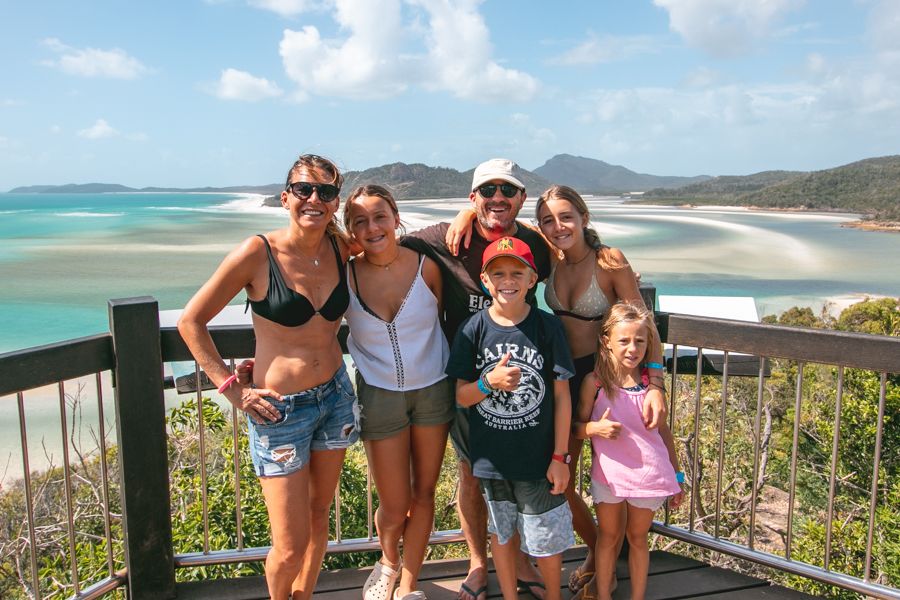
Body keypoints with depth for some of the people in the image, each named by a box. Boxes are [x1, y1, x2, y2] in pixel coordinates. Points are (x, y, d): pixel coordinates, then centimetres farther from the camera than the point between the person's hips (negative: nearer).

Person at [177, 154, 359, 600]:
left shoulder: (340, 249, -2)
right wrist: (232, 388, -10)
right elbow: (191, 321, -10)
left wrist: (324, 341, 5)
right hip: (280, 410, -5)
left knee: (318, 514, 20)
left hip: (335, 396, 5)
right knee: (291, 545, 2)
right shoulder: (258, 253, -16)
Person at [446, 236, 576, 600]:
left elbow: (561, 395, -4)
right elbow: (461, 396, -2)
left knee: (547, 539, 10)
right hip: (491, 457, 1)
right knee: (502, 532, 18)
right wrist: (489, 382, -23)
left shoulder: (547, 326, -8)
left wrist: (560, 457, -5)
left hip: (539, 456, -1)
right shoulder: (474, 330, -6)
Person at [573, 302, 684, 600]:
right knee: (608, 536, 18)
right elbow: (576, 426, -1)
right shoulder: (594, 382, -10)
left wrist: (677, 476, 10)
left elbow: (662, 430, 6)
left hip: (648, 475, 1)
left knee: (637, 537, 18)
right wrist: (595, 428, -23)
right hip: (608, 473, -1)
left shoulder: (650, 383, -5)